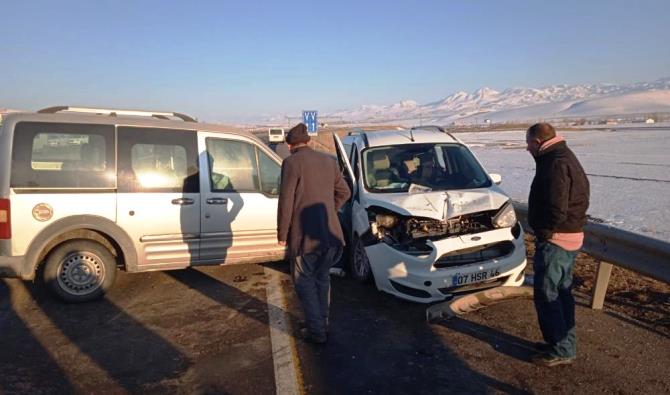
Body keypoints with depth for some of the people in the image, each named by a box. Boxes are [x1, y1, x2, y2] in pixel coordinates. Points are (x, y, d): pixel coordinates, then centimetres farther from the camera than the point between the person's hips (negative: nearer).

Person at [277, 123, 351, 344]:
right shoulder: (328, 161, 9)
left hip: (305, 235, -6)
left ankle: (316, 331, 14)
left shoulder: (292, 163, -11)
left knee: (304, 282, 10)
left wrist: (282, 234, -4)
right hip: (331, 233, 6)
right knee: (322, 277, 22)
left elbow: (286, 202, -13)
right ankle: (322, 323, 32)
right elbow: (344, 193, 17)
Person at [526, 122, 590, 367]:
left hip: (556, 239, -10)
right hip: (571, 237, 10)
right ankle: (565, 343, 29)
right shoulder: (565, 157, 13)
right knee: (562, 292, 17)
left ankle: (561, 350, 8)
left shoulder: (556, 164, -21)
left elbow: (556, 210, -27)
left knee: (546, 294, -1)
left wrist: (542, 232, -12)